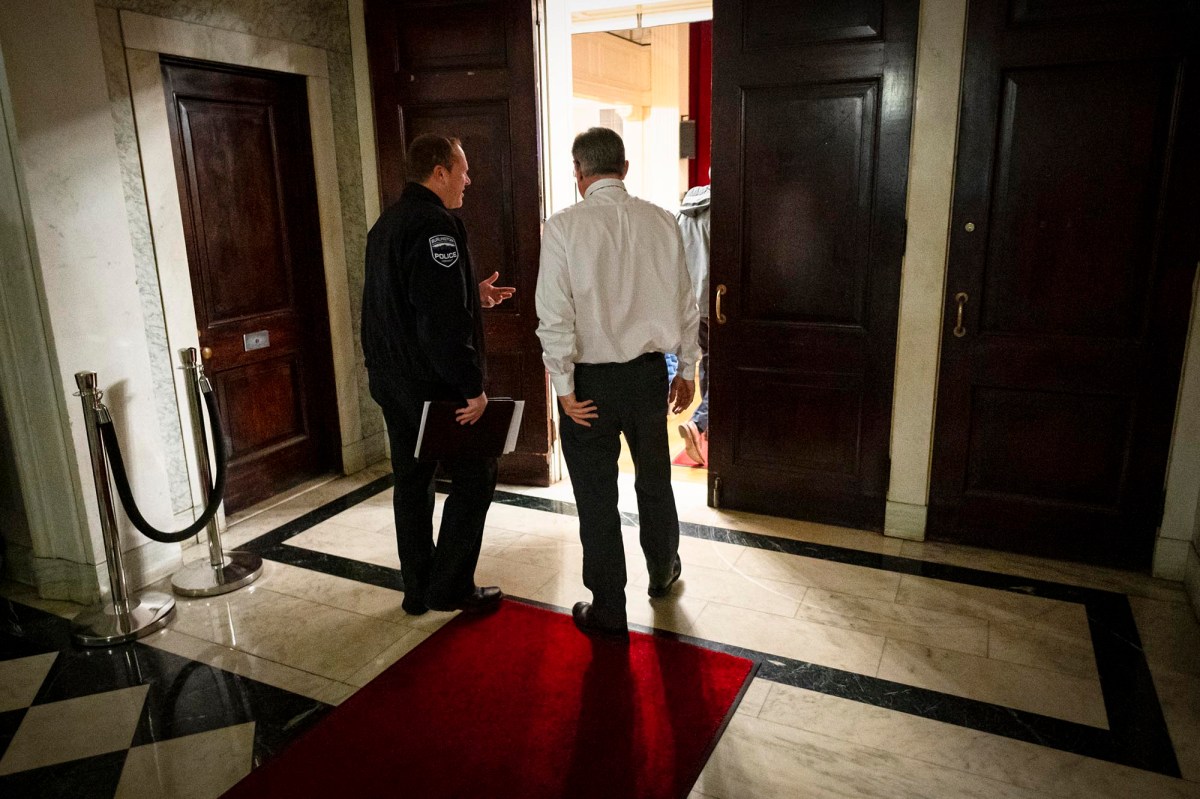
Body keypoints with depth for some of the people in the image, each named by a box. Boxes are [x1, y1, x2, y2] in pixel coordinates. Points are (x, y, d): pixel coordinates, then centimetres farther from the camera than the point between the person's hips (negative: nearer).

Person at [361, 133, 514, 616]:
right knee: (475, 476, 4)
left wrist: (471, 296, 20)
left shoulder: (386, 224, 14)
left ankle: (418, 591, 25)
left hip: (390, 378, 10)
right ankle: (451, 588, 11)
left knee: (412, 480, 15)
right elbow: (442, 322, -26)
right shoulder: (435, 226, -17)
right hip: (432, 382, -10)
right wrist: (472, 387, -22)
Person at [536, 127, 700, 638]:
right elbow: (684, 303, 3)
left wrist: (565, 388, -8)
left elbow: (555, 316, -15)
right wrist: (686, 370, 13)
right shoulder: (661, 222, -2)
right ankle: (663, 572, 45)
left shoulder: (563, 227, -12)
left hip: (590, 378, -3)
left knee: (597, 496, 9)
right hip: (648, 371, 4)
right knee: (654, 479, 23)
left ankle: (608, 612, 22)